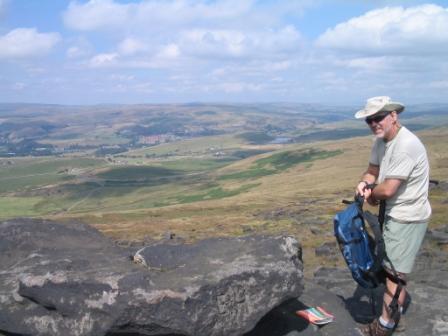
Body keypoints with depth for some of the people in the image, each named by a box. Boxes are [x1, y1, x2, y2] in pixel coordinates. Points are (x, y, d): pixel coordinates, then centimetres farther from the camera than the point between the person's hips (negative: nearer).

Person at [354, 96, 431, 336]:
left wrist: (372, 196, -7)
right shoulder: (381, 141, 2)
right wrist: (365, 184, -12)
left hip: (407, 218, -9)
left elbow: (387, 189, -28)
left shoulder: (406, 146, -28)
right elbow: (372, 171, 11)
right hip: (394, 213, 9)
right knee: (388, 262, 24)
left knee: (394, 270, 1)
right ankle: (399, 298, 45)